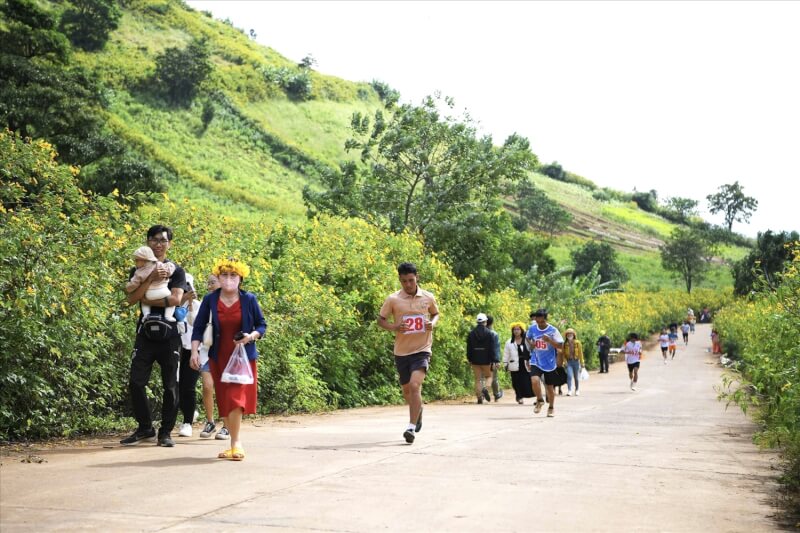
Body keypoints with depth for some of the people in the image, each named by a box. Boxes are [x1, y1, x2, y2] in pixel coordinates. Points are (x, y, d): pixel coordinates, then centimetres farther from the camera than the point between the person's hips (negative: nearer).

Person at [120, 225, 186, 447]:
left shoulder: (176, 271, 6)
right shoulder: (139, 270, 11)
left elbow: (175, 299, -10)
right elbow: (132, 299, -5)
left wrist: (146, 300, -6)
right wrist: (151, 278, -15)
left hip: (169, 334, -2)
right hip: (145, 334, 2)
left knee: (170, 386, 0)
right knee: (136, 382, -3)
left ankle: (165, 432, 9)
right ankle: (145, 428, 11)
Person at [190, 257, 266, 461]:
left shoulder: (249, 299, -4)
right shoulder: (210, 300, -1)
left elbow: (262, 325, 5)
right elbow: (199, 327, 2)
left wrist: (252, 336, -15)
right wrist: (194, 351, -9)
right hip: (219, 358, 2)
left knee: (235, 398, -14)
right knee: (225, 402, 7)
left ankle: (235, 444, -7)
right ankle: (236, 443, 18)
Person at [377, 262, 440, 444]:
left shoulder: (428, 298, -1)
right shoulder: (392, 299, -5)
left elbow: (436, 314, 17)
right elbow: (380, 320, 2)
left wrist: (432, 323, -6)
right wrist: (394, 327, -18)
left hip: (422, 349, -2)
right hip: (401, 352, 2)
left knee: (415, 385, -21)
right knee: (406, 390, 15)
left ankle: (411, 428, -19)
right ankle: (418, 409, 48)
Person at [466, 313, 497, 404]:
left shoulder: (471, 334, 3)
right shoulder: (489, 333, -5)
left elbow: (469, 348, 6)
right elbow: (492, 348, -7)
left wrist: (469, 359, 13)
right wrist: (493, 361, -5)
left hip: (475, 360, 2)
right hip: (486, 360, -2)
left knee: (478, 379, 6)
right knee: (488, 376, 14)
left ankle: (479, 397, 0)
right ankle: (486, 388, -14)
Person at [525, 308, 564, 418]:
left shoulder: (552, 330, -10)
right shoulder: (532, 329, -2)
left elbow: (560, 346, -13)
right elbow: (527, 337, 19)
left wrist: (549, 340, -29)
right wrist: (530, 343, -2)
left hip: (549, 363, -1)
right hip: (536, 362, 1)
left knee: (550, 386, 9)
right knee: (534, 380, -24)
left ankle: (551, 408, 32)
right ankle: (539, 400, 1)